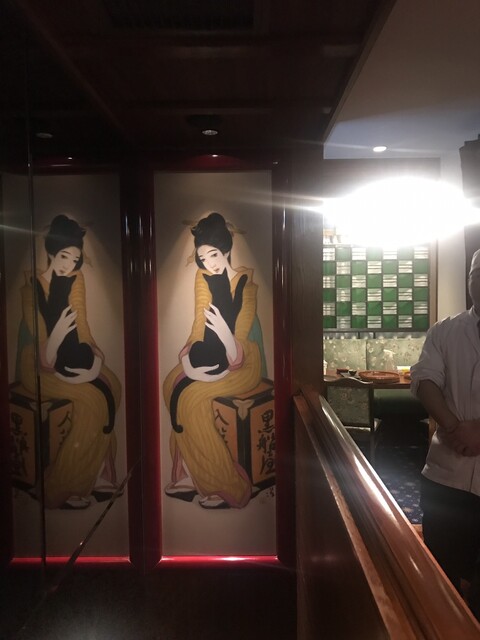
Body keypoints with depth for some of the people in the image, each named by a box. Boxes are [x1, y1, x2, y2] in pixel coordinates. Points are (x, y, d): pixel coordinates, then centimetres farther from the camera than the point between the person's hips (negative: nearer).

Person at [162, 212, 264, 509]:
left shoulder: (246, 280, -9)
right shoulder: (203, 277, 5)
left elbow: (241, 333, -14)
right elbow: (200, 322, -1)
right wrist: (190, 356, -16)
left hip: (244, 360, -6)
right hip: (212, 353, 6)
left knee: (193, 397, -25)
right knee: (173, 383, -18)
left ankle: (227, 486, -15)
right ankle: (189, 474, -12)